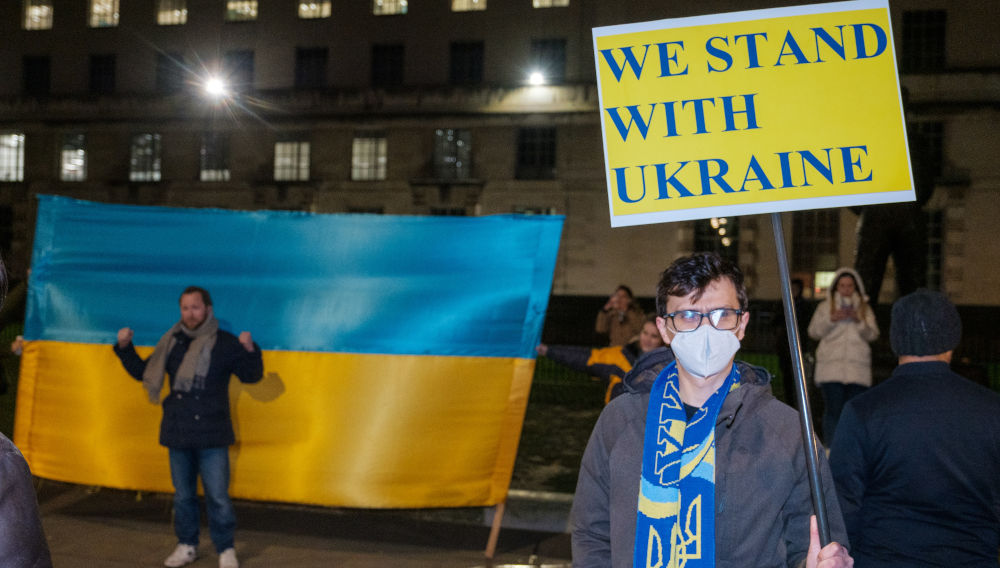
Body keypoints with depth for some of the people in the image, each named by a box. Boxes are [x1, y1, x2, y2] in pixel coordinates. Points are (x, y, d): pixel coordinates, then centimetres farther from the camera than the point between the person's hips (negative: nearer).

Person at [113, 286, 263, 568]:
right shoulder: (172, 342, 7)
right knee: (183, 495, 14)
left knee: (218, 496, -3)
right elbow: (143, 372, 17)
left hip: (212, 435, -4)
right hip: (178, 433, 4)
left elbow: (251, 375, -8)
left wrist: (249, 351, -26)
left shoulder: (225, 343, -4)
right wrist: (125, 348, 5)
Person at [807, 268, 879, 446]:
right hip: (831, 365, -1)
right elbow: (813, 331, 5)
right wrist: (831, 319, -10)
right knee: (833, 409, -8)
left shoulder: (865, 309, 16)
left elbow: (872, 334, 5)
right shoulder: (825, 306, 12)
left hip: (857, 366, 1)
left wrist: (859, 321, -12)